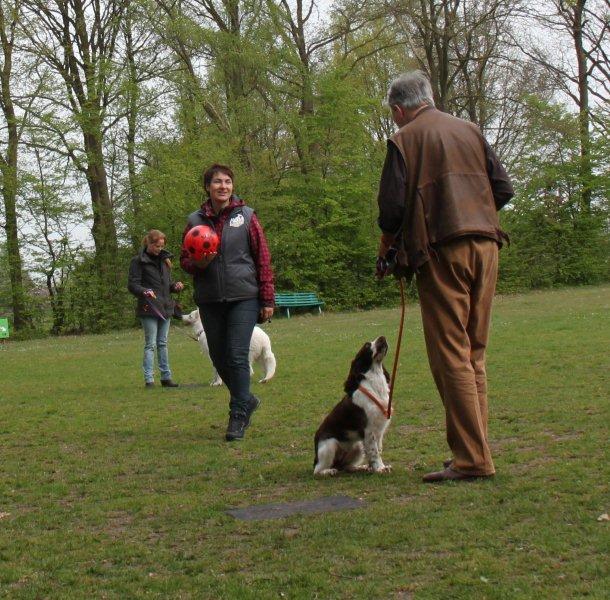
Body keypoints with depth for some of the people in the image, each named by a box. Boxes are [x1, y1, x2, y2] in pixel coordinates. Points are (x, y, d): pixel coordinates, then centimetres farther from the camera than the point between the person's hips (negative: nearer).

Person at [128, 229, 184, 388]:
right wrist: (144, 291, -27)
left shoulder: (164, 259, 15)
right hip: (149, 309, -6)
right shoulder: (138, 261, -5)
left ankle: (166, 376, 16)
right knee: (150, 344, -6)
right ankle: (149, 379, -3)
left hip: (165, 307, 6)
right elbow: (132, 285, -9)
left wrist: (175, 286, 1)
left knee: (163, 344, 11)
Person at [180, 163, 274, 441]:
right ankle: (246, 400, 32)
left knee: (237, 356, -9)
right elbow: (184, 260, 13)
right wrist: (198, 263, -11)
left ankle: (238, 415, 1)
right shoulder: (195, 220, 6)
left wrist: (267, 300, -3)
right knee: (219, 358, 10)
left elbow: (263, 259, 1)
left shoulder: (246, 216, 0)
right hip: (209, 301, 3)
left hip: (243, 298, -3)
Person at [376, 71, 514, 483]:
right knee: (474, 352, 12)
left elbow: (392, 206, -5)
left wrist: (386, 250, 12)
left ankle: (471, 459, -8)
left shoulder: (404, 139, 1)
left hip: (441, 250, -6)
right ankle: (476, 447, 14)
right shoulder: (470, 130, 16)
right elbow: (503, 188, 13)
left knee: (451, 354, -5)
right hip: (485, 245, 6)